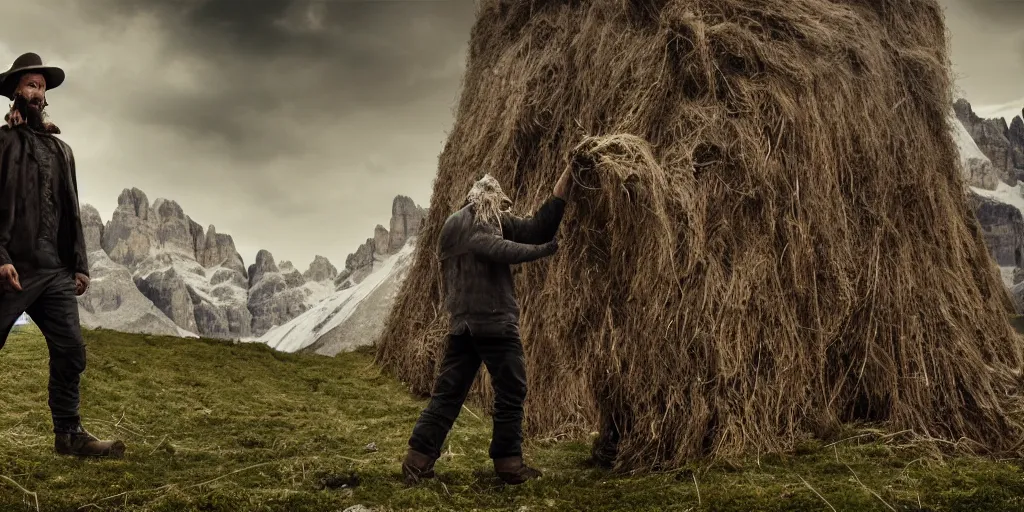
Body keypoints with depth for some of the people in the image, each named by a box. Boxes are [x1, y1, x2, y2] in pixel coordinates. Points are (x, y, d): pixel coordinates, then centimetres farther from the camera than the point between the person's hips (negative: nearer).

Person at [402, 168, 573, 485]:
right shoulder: (463, 222, -7)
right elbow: (497, 249, -19)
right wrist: (545, 249, -14)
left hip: (464, 323, 9)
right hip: (494, 320, -9)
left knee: (448, 393, 8)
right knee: (510, 391, 1)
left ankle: (418, 461, 6)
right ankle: (508, 464, 7)